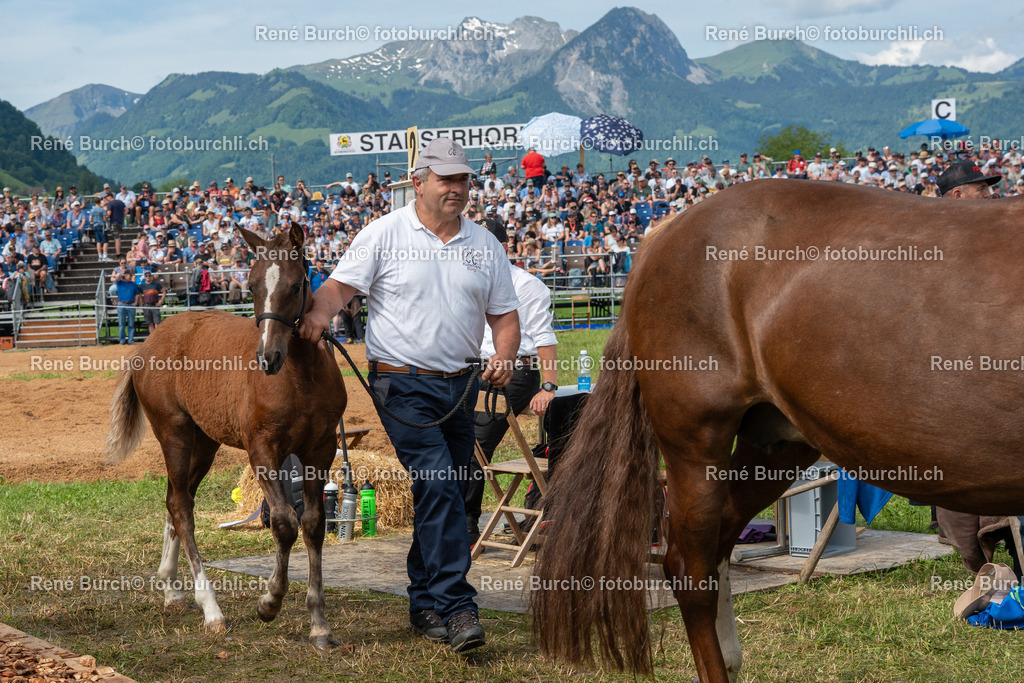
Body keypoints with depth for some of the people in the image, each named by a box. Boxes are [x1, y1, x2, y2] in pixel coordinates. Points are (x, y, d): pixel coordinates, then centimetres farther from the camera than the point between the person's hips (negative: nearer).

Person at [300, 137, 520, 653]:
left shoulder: (484, 245, 10)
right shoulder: (385, 234, -2)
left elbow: (504, 314, 13)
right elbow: (341, 284, -4)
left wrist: (504, 356, -5)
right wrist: (319, 313, -25)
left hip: (460, 385, 5)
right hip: (403, 383, -5)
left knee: (445, 496, 10)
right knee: (437, 486, -17)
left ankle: (425, 605, 24)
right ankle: (455, 607, -17)